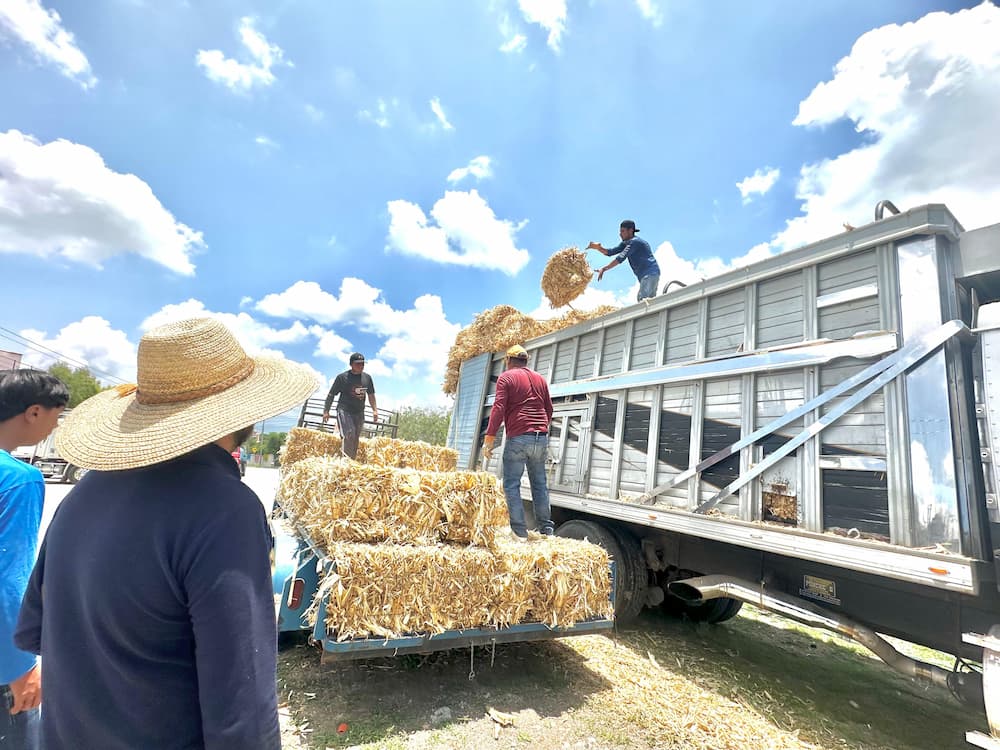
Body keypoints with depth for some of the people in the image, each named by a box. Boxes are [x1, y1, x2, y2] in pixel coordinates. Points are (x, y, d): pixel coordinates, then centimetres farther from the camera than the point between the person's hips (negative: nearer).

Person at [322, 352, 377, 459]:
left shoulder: (367, 378, 8)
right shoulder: (342, 377, -5)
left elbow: (371, 395, 19)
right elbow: (331, 395, -1)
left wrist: (375, 410, 14)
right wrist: (326, 411, -2)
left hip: (359, 412, 5)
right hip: (344, 410, -5)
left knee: (356, 439, 8)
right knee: (349, 435, -20)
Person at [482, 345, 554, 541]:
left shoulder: (506, 377, 1)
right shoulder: (540, 379, 18)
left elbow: (498, 409, -10)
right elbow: (549, 410, 21)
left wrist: (489, 439, -9)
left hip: (518, 438, -5)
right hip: (541, 438, 6)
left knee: (512, 485, 2)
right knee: (540, 484, 13)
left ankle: (519, 532, 0)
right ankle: (546, 529, 16)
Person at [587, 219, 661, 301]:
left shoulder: (634, 242, -12)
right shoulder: (626, 243, 18)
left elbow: (621, 258, -20)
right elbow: (610, 252, 12)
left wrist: (604, 269, -20)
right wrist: (598, 247, -5)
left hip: (650, 274, -10)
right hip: (646, 276, 10)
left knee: (642, 300, -19)